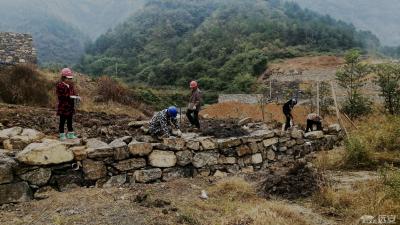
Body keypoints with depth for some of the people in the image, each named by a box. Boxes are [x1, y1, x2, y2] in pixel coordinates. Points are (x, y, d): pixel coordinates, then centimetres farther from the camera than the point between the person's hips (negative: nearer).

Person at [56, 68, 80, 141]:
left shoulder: (71, 84, 10)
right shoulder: (60, 85, -13)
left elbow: (73, 93, 16)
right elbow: (61, 96, -20)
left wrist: (76, 97, -5)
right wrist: (70, 97, -27)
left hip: (70, 106, 7)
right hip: (63, 107, -7)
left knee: (70, 121, 15)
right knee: (62, 121, 2)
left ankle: (70, 134, 23)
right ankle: (62, 135, 10)